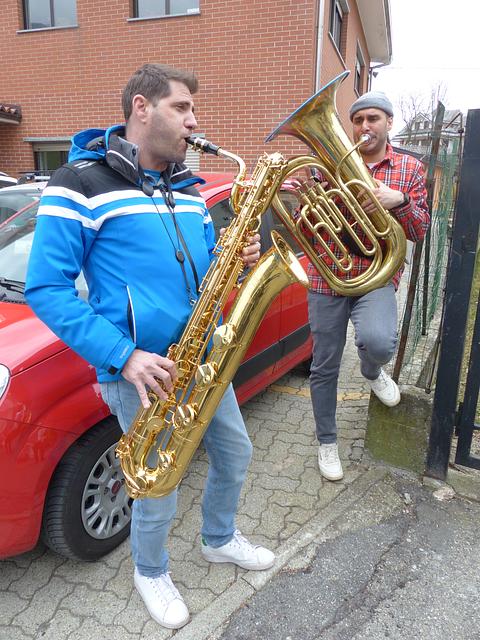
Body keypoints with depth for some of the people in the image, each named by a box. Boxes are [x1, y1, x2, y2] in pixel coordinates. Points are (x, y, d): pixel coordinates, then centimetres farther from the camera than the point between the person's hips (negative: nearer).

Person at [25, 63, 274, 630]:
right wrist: (123, 356, -23)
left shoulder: (186, 187, 11)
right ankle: (150, 573, 43)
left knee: (234, 454, 21)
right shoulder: (81, 183, -12)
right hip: (142, 373, -7)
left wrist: (237, 258, -5)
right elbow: (45, 288, -15)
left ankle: (220, 540, 50)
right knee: (158, 498, 8)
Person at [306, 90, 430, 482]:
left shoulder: (410, 169, 8)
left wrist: (399, 201, -16)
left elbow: (420, 232, 3)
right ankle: (327, 442, 27)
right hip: (327, 275, 1)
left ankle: (373, 371, 9)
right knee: (324, 366, 5)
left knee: (378, 342, -31)